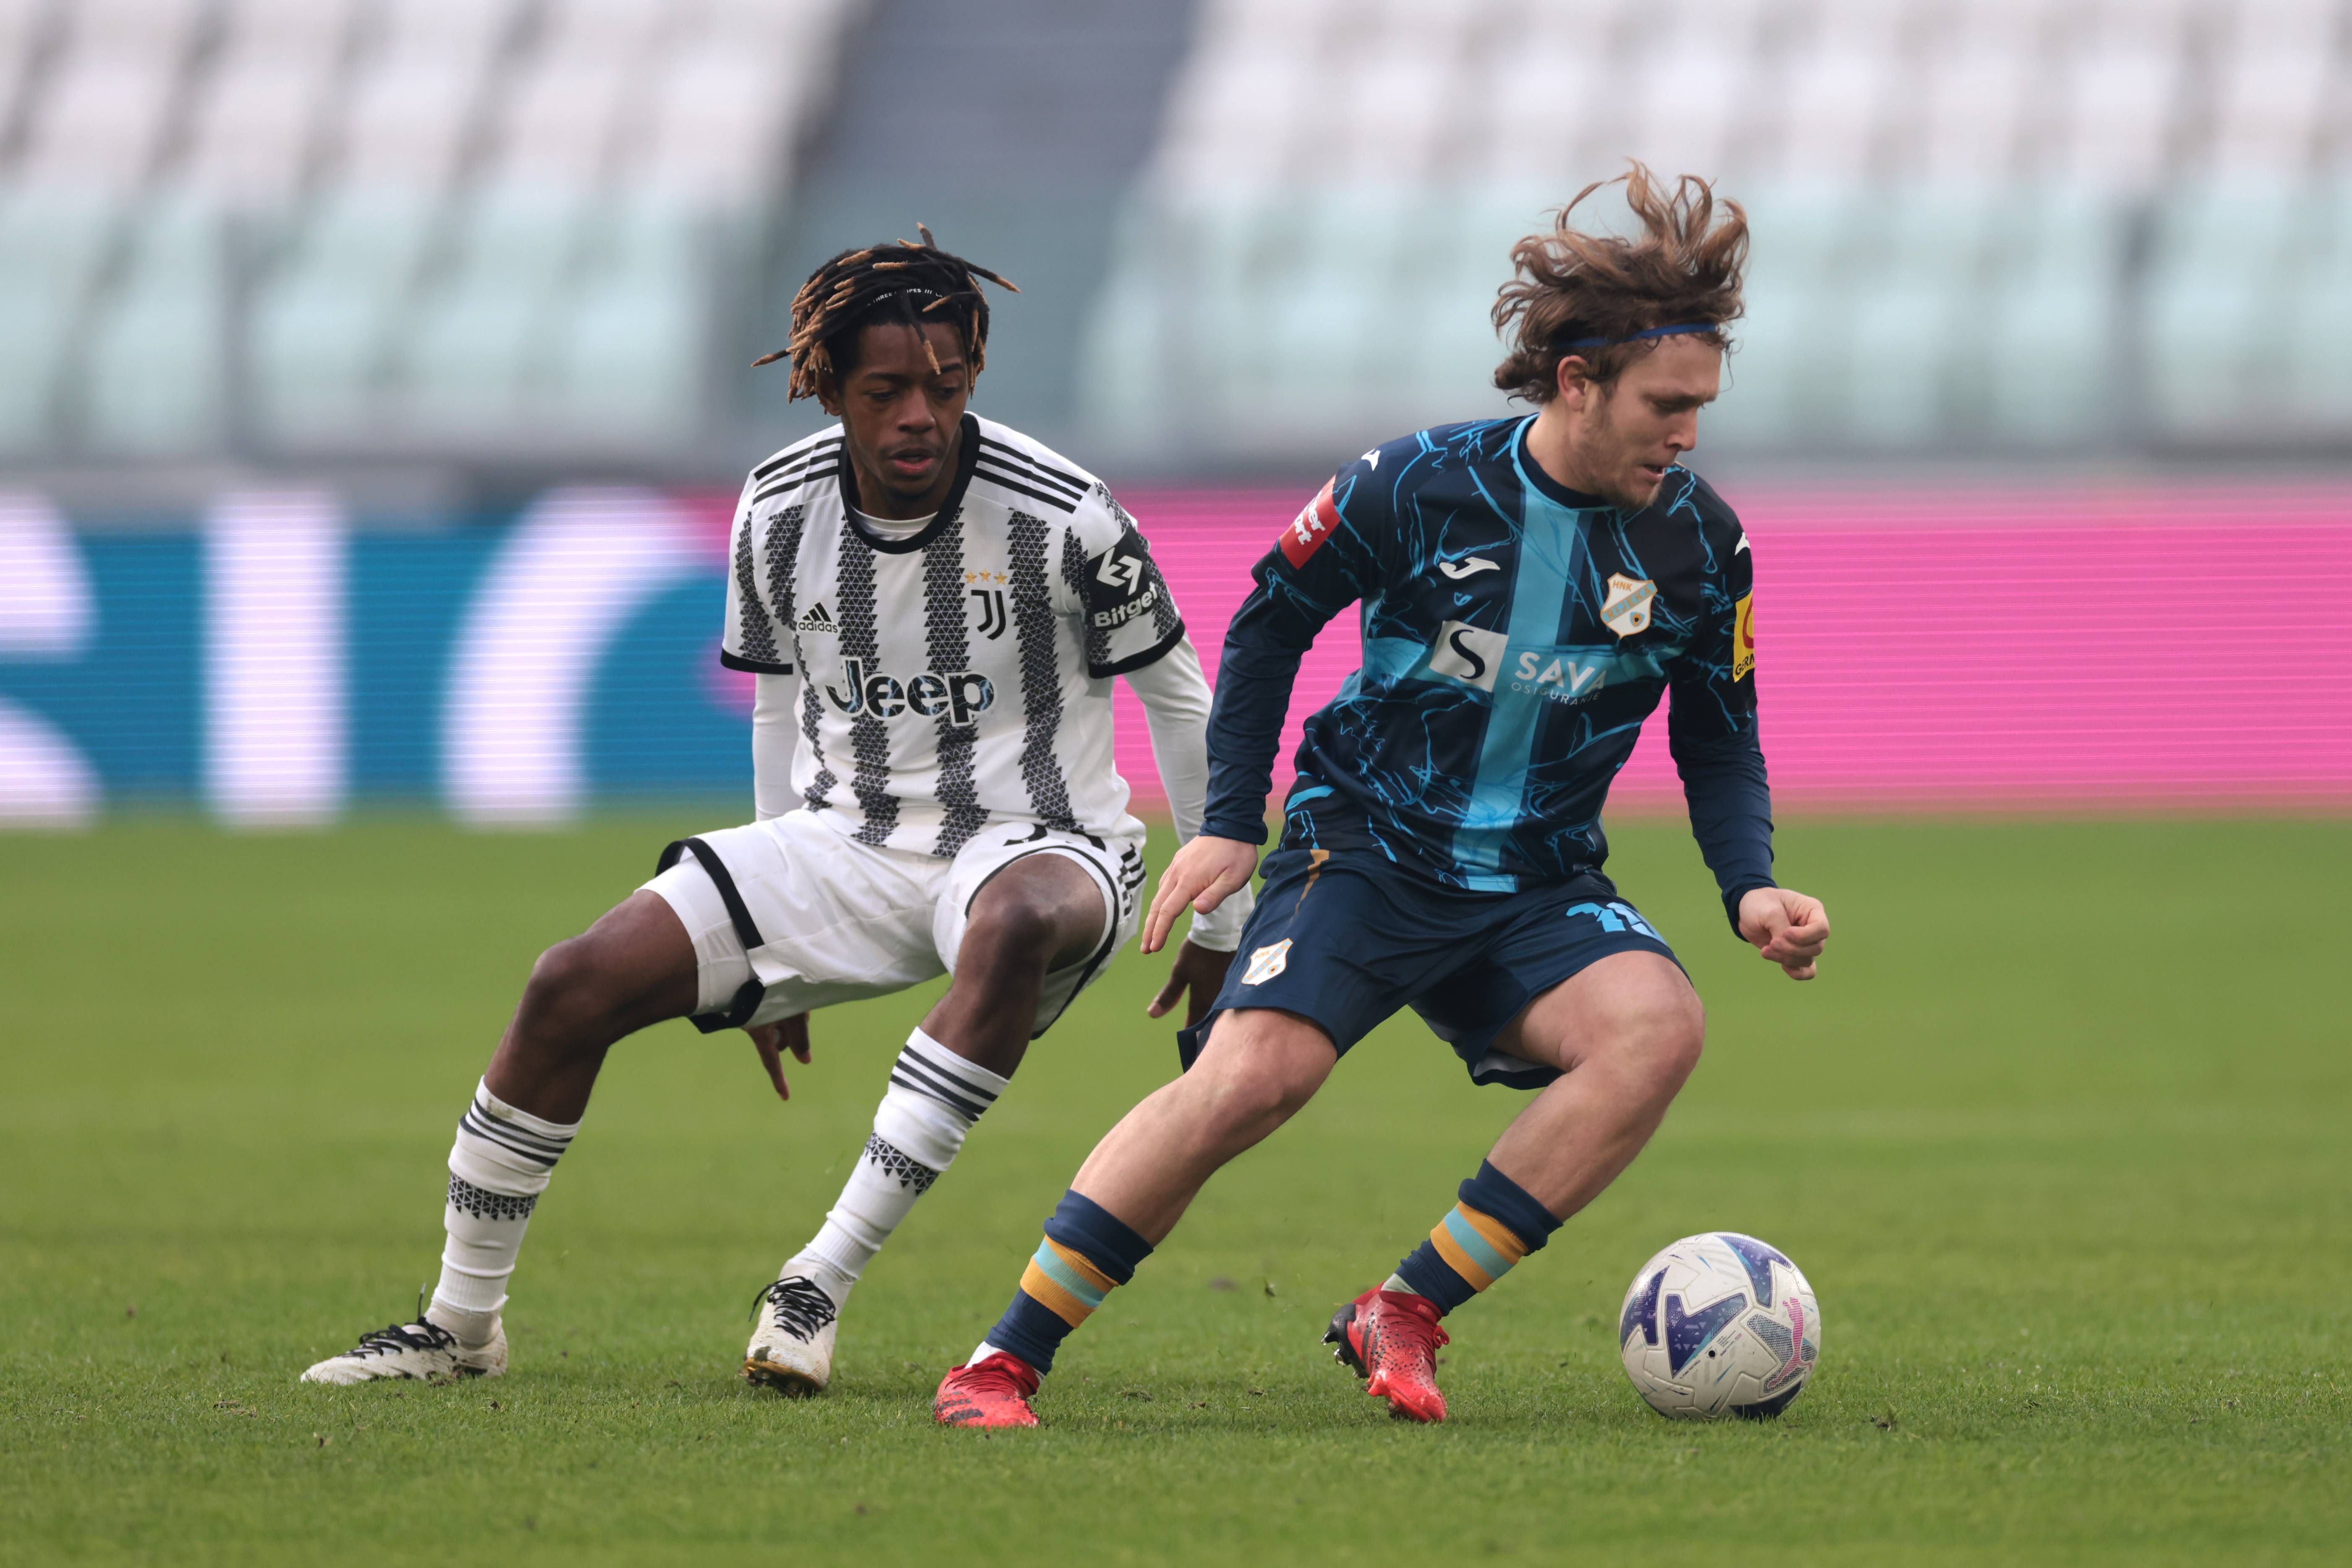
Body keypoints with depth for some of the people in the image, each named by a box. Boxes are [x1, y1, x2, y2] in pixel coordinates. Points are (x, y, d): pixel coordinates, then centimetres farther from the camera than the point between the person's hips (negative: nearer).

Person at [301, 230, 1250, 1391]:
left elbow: (1179, 699, -1)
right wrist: (771, 952, 19)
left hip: (1039, 847, -4)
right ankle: (461, 1324, 4)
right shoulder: (777, 514, -4)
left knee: (1018, 924, -43)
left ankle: (823, 1282, -38)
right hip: (846, 847, 4)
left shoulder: (1063, 517, -15)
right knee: (576, 987, -13)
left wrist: (1218, 922, 4)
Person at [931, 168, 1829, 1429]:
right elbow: (1272, 618, 3)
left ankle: (1406, 1315, -16)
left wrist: (1751, 890, -6)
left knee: (1658, 1026, -27)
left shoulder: (1699, 544, -4)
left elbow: (1720, 741, 10)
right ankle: (1003, 1361, -17)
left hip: (1538, 888, 3)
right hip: (1365, 852, -3)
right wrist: (1231, 821, -1)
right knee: (1254, 1073, -27)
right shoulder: (1419, 487, -12)